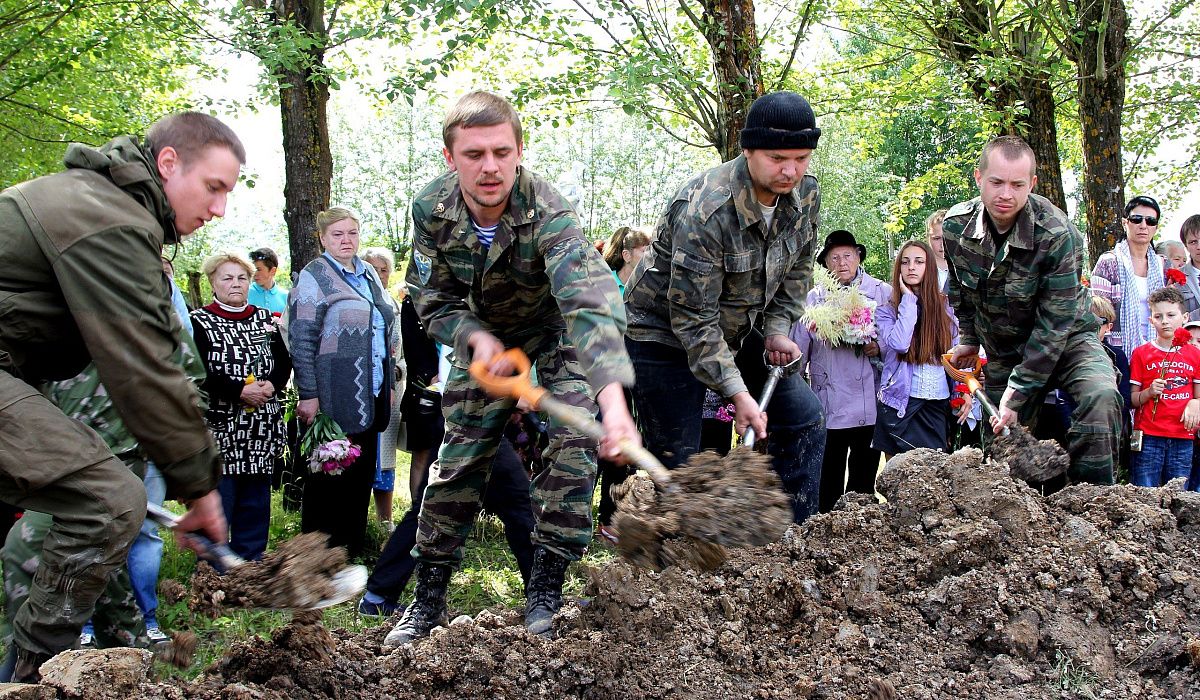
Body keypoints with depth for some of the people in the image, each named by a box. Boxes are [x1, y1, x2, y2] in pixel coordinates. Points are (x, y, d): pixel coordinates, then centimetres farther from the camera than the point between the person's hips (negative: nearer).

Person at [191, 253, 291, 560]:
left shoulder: (265, 319, 14)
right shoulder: (200, 322, 0)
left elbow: (284, 362, 11)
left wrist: (271, 385, -10)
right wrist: (241, 391, -18)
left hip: (262, 430, 5)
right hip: (220, 428, -5)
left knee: (255, 502, 10)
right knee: (218, 502, -6)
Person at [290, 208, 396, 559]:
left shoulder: (369, 274, 16)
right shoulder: (314, 277, -6)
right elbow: (301, 341, -12)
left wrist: (389, 383, 18)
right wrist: (308, 395, -17)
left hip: (370, 397, 7)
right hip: (333, 399, -7)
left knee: (361, 476, 12)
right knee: (328, 480, -1)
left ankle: (352, 550, 22)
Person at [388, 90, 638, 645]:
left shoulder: (545, 213, -37)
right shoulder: (431, 209, -23)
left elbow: (590, 300, -53)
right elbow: (433, 303, -10)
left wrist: (613, 398, -68)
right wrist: (476, 338, -33)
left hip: (556, 335, -3)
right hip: (483, 337, 3)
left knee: (574, 446, -19)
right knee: (458, 463, 1)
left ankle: (544, 592, -4)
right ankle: (428, 598, 14)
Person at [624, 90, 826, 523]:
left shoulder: (806, 195, -11)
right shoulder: (704, 211, -33)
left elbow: (797, 270, 8)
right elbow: (694, 319, -30)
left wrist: (777, 330, -3)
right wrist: (737, 393, -30)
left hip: (741, 330, 7)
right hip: (665, 333, -7)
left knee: (804, 421, 5)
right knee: (677, 461, -7)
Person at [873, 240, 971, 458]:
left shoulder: (945, 307, 8)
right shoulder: (887, 310, 1)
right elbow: (899, 343, -19)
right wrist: (909, 300, -10)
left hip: (938, 405, 2)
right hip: (901, 403, -2)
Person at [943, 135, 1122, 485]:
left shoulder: (1058, 234, -27)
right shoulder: (955, 226, -13)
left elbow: (1056, 322, -26)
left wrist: (1018, 392, -26)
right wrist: (968, 339, 14)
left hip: (1066, 340, -4)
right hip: (1002, 349, 4)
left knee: (1100, 396, -32)